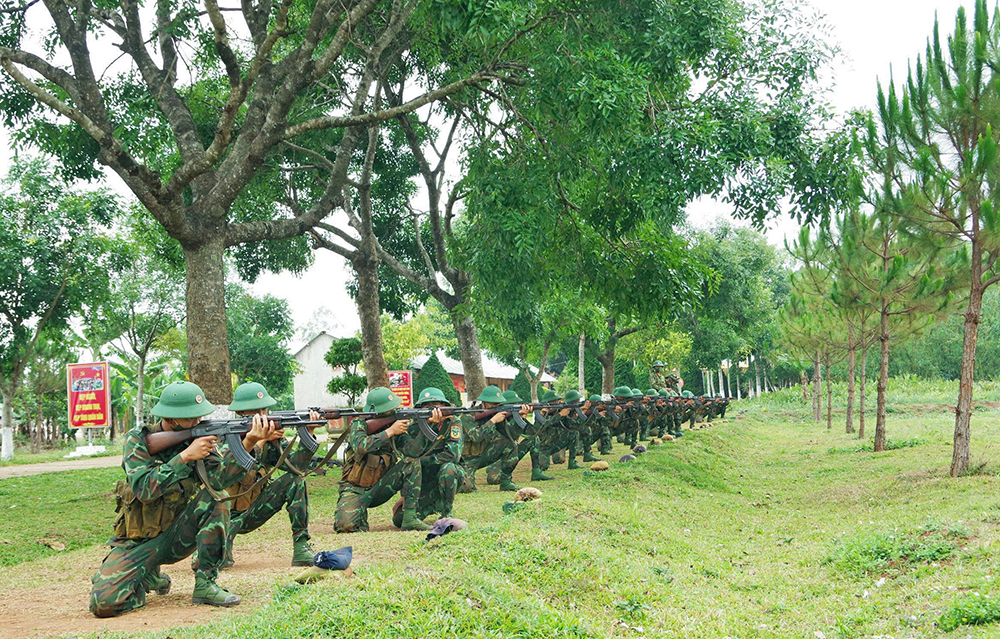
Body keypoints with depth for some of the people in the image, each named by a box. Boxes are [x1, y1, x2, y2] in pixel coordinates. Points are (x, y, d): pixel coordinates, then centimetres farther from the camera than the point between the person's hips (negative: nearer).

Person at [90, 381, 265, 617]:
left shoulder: (199, 438, -2)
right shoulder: (139, 440, -11)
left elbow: (217, 478, -20)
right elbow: (144, 489, -25)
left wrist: (248, 444, -33)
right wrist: (185, 457, -29)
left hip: (176, 535, 2)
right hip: (138, 542, -2)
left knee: (213, 502, -25)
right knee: (104, 603, -22)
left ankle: (205, 584, -16)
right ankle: (150, 578, 11)